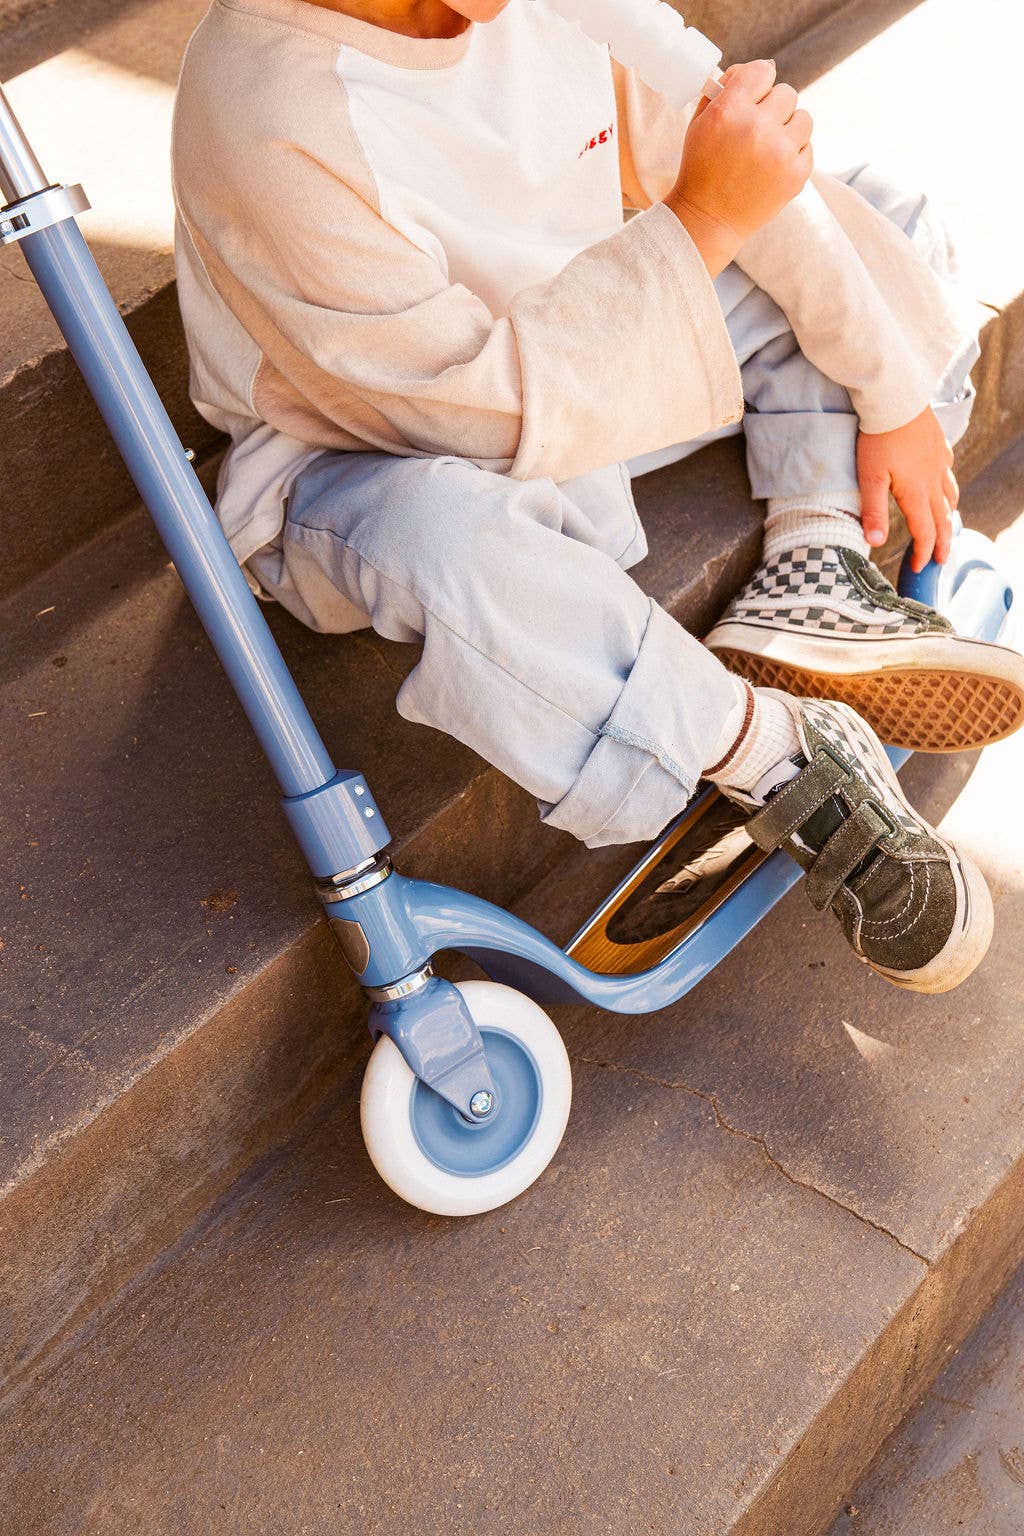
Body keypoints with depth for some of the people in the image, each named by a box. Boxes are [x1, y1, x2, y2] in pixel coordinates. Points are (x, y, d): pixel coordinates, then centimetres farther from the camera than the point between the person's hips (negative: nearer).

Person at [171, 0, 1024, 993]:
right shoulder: (268, 119, -32)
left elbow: (753, 176, 0)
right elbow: (499, 411, -31)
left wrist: (897, 397, 1)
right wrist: (705, 219, -31)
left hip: (580, 366, 8)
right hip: (366, 462, -7)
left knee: (887, 230, 7)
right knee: (452, 554, -45)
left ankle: (811, 578, -11)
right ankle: (783, 760, -24)